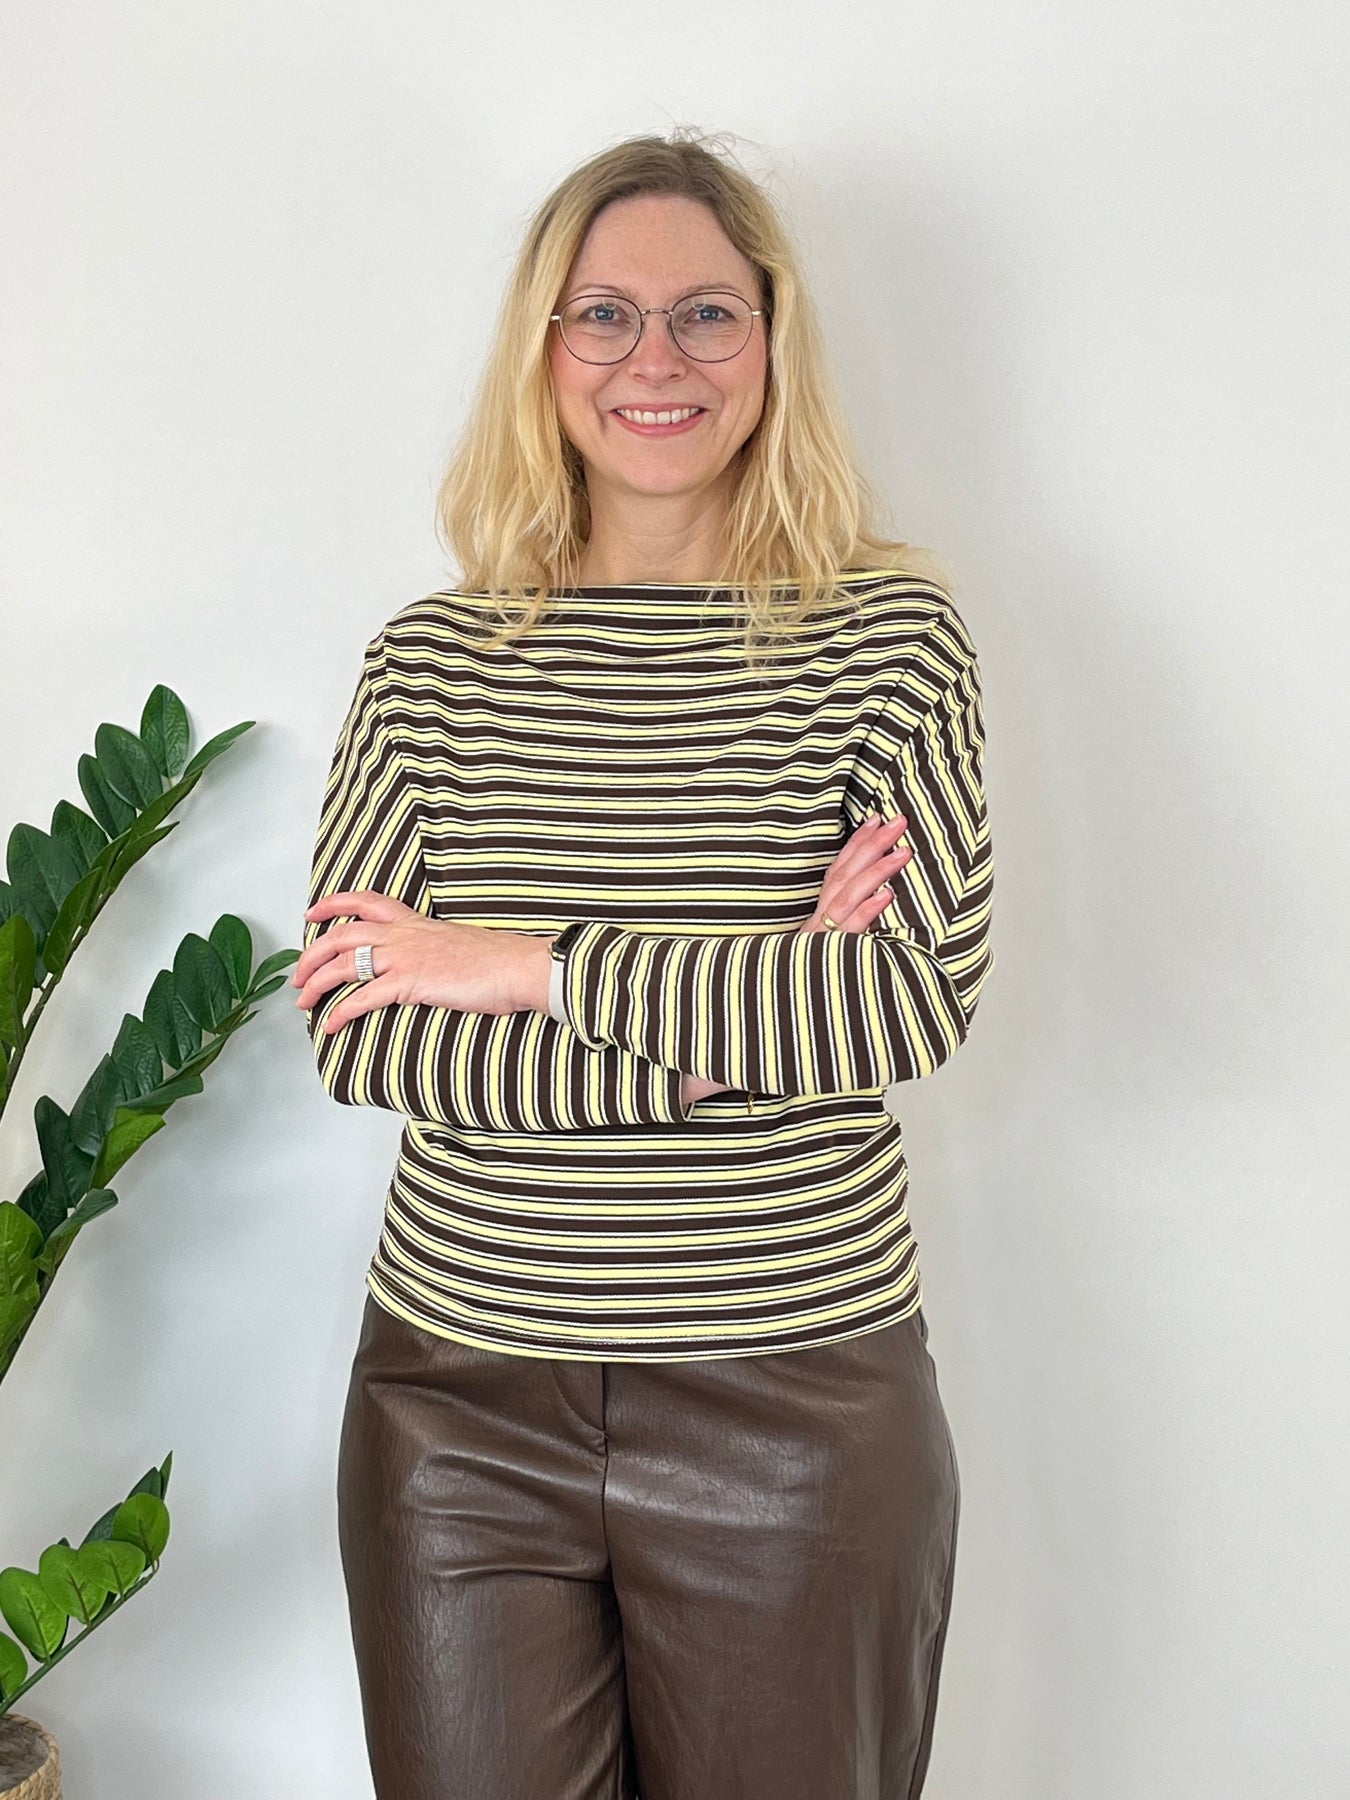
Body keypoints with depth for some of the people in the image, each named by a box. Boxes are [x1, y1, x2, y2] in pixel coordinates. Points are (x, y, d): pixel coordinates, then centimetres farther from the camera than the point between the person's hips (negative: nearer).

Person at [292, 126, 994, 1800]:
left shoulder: (888, 631, -3)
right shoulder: (431, 657, 1)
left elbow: (921, 996, -14)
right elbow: (352, 1033, -8)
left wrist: (532, 969, -15)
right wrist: (740, 1031, -15)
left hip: (801, 1402, -1)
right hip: (462, 1395, 2)